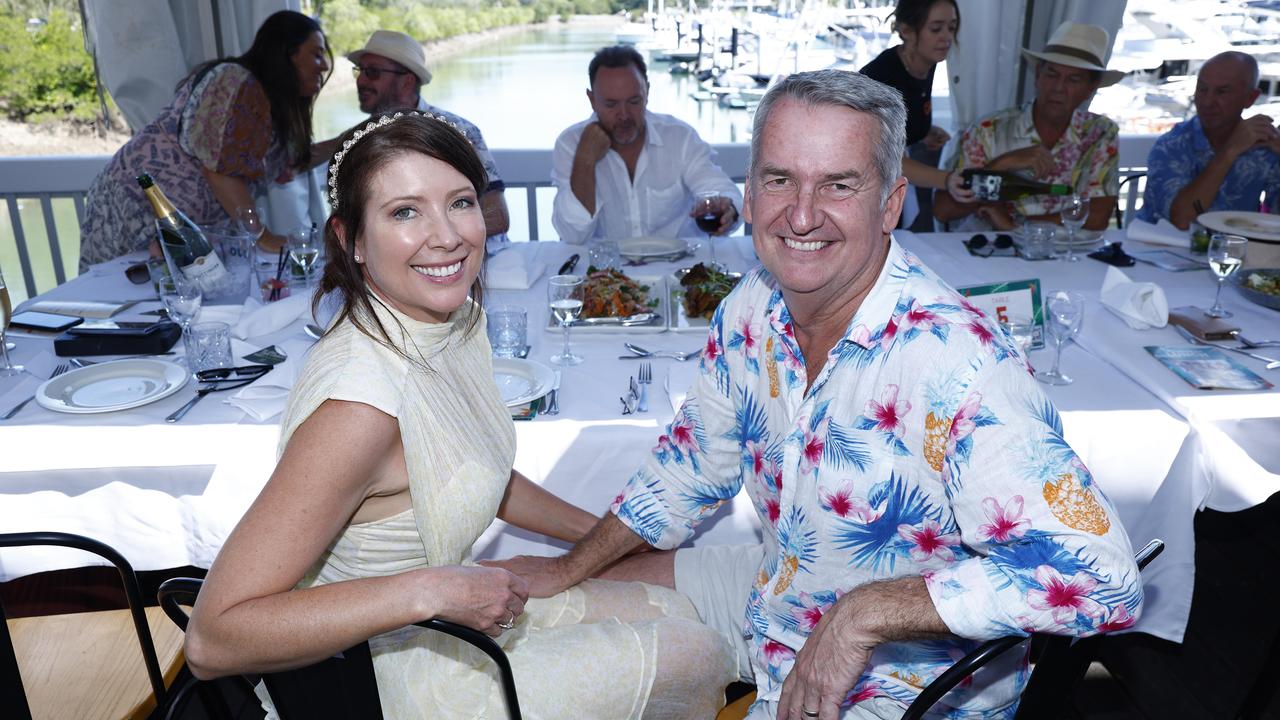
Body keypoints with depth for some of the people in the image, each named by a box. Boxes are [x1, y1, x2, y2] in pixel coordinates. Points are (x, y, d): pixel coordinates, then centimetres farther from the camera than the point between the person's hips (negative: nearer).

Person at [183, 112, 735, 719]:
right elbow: (212, 640, -32)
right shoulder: (362, 401, -33)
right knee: (700, 657, 2)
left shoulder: (457, 320, -5)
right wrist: (430, 590, -36)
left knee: (673, 609, 17)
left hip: (456, 619, 8)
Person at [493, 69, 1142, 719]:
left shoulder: (954, 362, -32)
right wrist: (569, 569, 7)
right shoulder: (754, 307, -9)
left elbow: (1100, 575, -35)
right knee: (603, 589, 11)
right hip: (779, 592, 7)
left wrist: (867, 611, -37)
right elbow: (692, 462, 5)